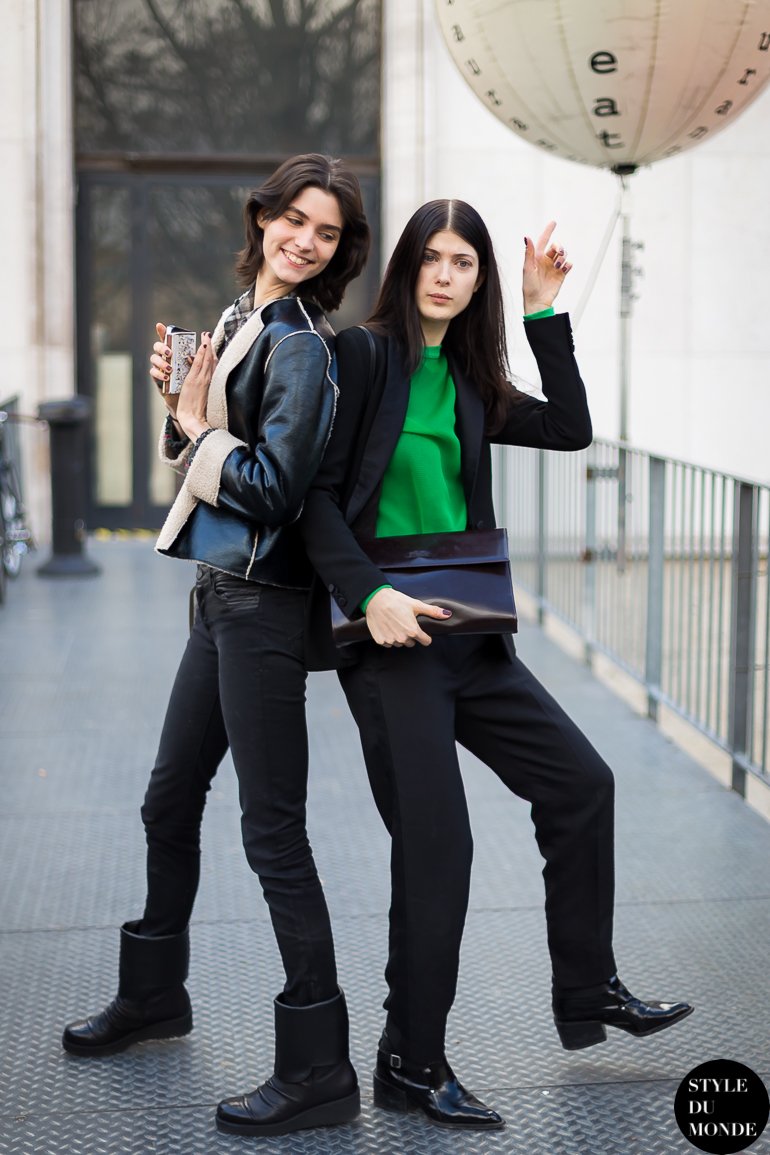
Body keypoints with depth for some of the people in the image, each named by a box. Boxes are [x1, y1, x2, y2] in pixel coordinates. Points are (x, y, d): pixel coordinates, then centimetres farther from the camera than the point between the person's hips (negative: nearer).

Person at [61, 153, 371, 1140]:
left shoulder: (299, 345, -14)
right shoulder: (241, 319, 13)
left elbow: (273, 488, -20)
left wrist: (196, 422, -8)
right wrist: (181, 399, 1)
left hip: (261, 602, -9)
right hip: (220, 590, 9)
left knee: (272, 829, -7)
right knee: (170, 800, 21)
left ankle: (319, 1071, 1)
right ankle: (154, 996, 42)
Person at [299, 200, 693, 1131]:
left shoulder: (469, 382, 14)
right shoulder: (362, 356, -6)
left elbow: (571, 428, 12)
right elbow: (316, 494, -11)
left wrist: (544, 314, 8)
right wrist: (369, 594, -21)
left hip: (467, 633, 7)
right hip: (387, 636, -7)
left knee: (581, 782, 11)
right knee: (434, 842, -5)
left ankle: (588, 992, 29)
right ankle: (412, 1065, 11)